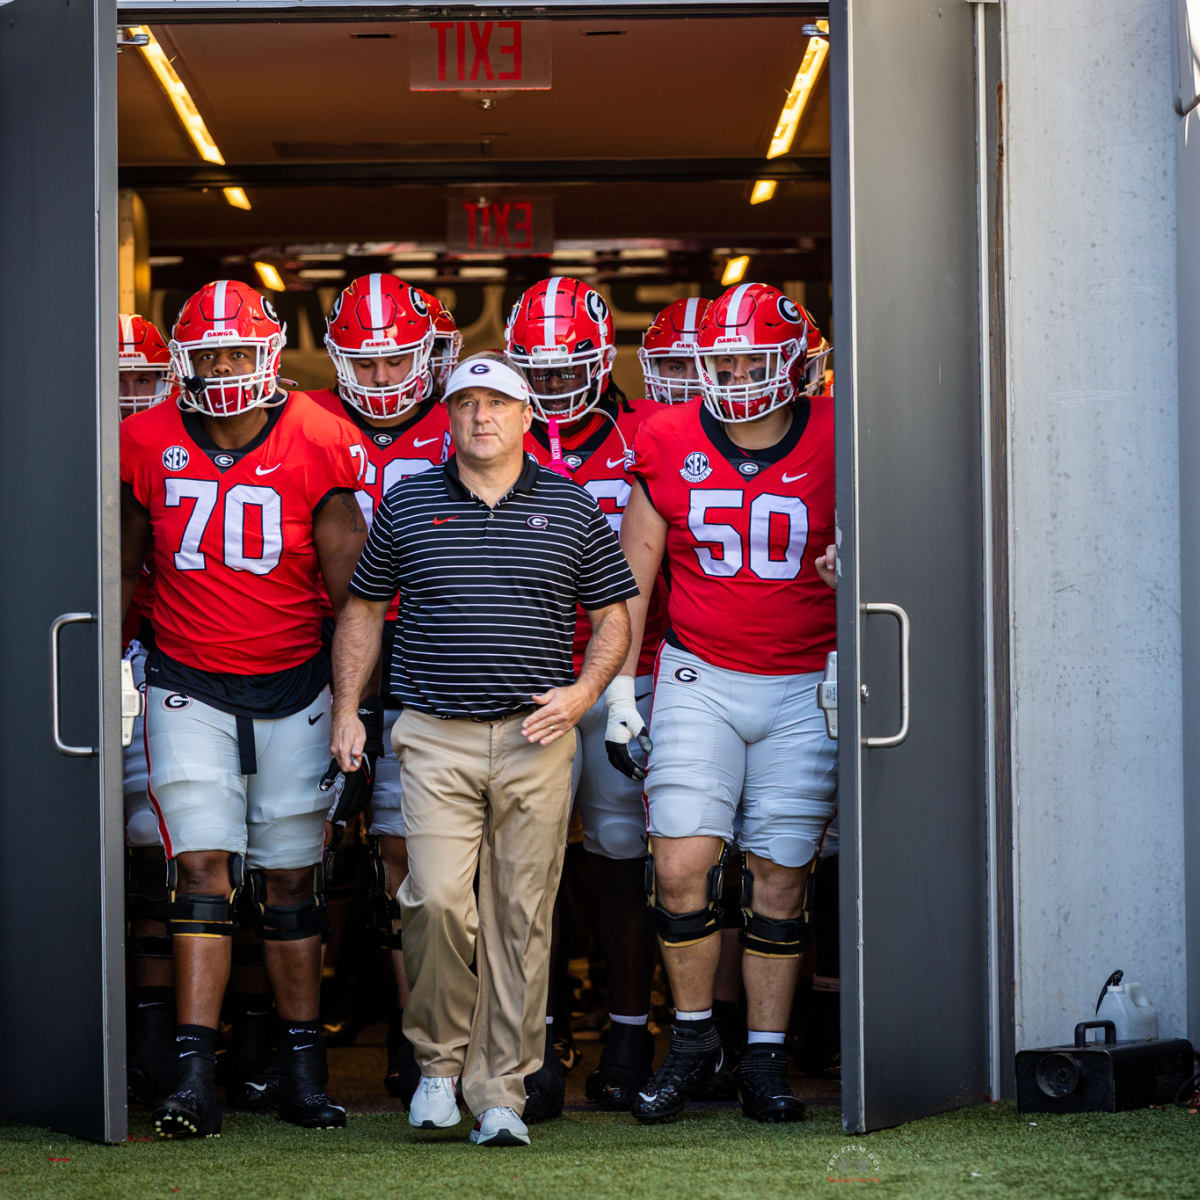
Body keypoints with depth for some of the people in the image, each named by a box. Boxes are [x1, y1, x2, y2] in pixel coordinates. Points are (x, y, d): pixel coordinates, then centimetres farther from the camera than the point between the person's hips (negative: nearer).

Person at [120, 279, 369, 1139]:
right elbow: (125, 567, 12)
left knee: (291, 875, 6)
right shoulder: (148, 443, -2)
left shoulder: (318, 445, -7)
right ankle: (196, 1072, -10)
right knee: (202, 866, -8)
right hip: (189, 687, 0)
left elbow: (348, 579, -3)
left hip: (293, 687, 0)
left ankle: (303, 1066, 15)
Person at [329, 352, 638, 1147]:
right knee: (438, 899, -13)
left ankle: (501, 1091, 9)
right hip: (435, 738, 0)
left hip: (537, 740, 1)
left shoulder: (573, 508, 8)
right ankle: (440, 1059, 8)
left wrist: (583, 692, -5)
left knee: (521, 918, 1)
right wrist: (347, 709, 8)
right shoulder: (407, 505, 8)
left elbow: (614, 616, 11)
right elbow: (364, 609, 15)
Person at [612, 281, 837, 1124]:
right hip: (699, 680, 1)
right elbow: (631, 571, 8)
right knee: (680, 867, -9)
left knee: (780, 877, 3)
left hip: (804, 690, -1)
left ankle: (765, 1060, 13)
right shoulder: (669, 443, 1)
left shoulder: (832, 441, -2)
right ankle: (693, 1041, 10)